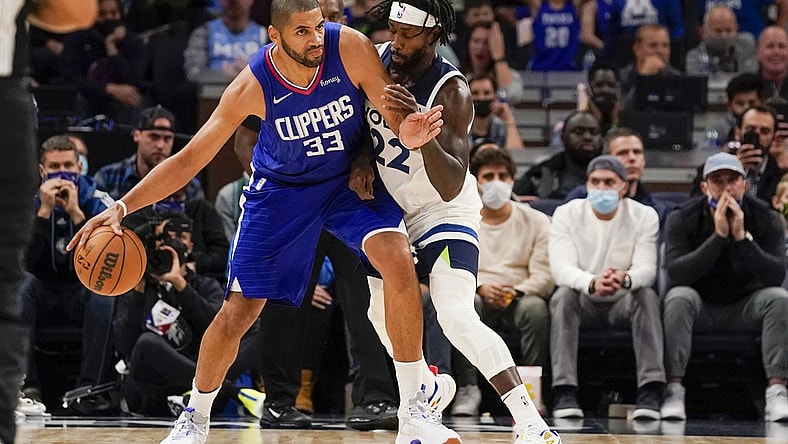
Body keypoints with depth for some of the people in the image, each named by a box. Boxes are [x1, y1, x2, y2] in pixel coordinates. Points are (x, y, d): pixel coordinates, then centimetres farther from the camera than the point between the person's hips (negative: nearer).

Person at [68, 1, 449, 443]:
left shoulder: (351, 48, -26)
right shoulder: (253, 86, -26)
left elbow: (397, 115, -22)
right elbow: (188, 160, -18)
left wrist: (409, 131, -49)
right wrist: (122, 206, -28)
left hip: (351, 178, 0)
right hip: (282, 188, 0)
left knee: (397, 258, -27)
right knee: (236, 312, -3)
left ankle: (416, 406, -14)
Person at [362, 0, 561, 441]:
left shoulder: (452, 92, -27)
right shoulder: (378, 59, -9)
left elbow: (451, 187, -34)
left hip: (444, 214, -7)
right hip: (394, 207, 7)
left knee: (457, 317, -26)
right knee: (383, 313, 18)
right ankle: (422, 395, 45)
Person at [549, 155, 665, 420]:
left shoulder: (644, 216, -5)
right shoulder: (567, 214, -6)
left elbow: (647, 269, -18)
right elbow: (561, 268, -20)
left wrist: (625, 279, -45)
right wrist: (592, 283, -44)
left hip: (624, 302, 0)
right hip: (584, 303, 0)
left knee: (647, 296, -31)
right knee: (563, 296, -32)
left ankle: (650, 393, -38)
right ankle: (564, 394, -38)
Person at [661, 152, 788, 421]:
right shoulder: (682, 220, -9)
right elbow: (676, 274, -24)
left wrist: (742, 236, -29)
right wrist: (718, 235, -29)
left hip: (744, 308, 1)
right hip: (700, 308, -1)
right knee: (678, 297, -33)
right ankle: (674, 391, -35)